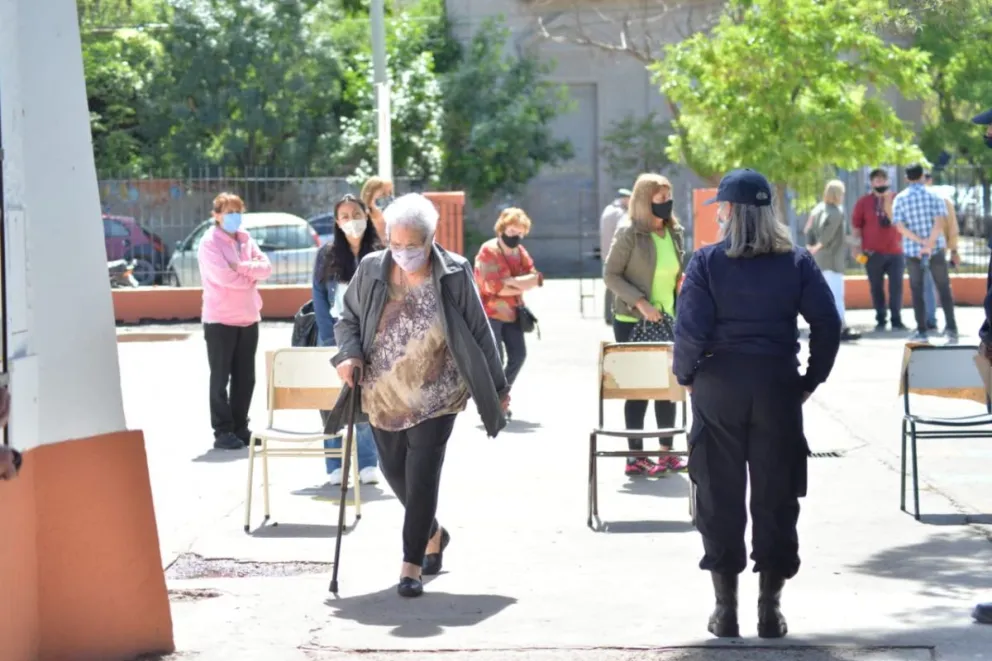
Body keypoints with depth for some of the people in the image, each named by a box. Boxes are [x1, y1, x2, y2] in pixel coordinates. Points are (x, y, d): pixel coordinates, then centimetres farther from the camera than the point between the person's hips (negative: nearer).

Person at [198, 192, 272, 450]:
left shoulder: (246, 239, 12)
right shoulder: (209, 243, -8)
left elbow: (266, 267, 1)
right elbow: (223, 276, -20)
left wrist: (241, 267, -14)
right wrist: (252, 275, -5)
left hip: (249, 318, 6)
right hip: (220, 320, -6)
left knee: (245, 378, 9)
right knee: (221, 378, 0)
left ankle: (240, 427, 18)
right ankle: (222, 432, 4)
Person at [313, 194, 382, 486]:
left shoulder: (379, 255, 4)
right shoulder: (327, 254, 6)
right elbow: (319, 296, 4)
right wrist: (329, 338, -5)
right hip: (335, 336, 1)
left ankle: (368, 464, 2)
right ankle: (335, 467, 4)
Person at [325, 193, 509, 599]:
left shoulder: (453, 274, -7)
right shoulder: (371, 271, -1)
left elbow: (479, 332, 1)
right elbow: (348, 319, 10)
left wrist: (497, 386, 6)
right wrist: (348, 354, -11)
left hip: (435, 397, -3)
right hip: (384, 397, 4)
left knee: (422, 476, -8)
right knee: (395, 471, 13)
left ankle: (412, 565, 0)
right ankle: (432, 534, 40)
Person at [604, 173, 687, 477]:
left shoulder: (675, 232, 7)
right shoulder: (629, 233, -12)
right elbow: (610, 274, -12)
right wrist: (640, 303, -20)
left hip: (667, 321, 6)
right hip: (633, 323, -6)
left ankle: (667, 452, 17)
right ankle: (636, 457, 8)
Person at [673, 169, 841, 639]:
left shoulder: (707, 261, -5)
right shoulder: (797, 262, 1)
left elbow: (690, 329, -11)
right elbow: (827, 324, -3)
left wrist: (685, 375, 4)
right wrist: (812, 379, 5)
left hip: (719, 387, -1)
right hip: (778, 388, 1)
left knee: (720, 496, 7)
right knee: (776, 496, 8)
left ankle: (726, 609, 11)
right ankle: (770, 609, 11)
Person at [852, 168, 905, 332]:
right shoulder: (863, 202, 4)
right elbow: (855, 225, 5)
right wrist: (859, 243, -2)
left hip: (895, 251, 0)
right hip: (873, 252, 0)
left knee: (896, 287, -4)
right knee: (876, 288, 3)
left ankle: (896, 320, 1)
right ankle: (880, 320, 11)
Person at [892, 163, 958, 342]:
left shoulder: (899, 199, 0)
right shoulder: (933, 196, -1)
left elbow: (900, 226, -9)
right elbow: (940, 221, -13)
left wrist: (921, 241, -12)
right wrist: (930, 243, -18)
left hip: (912, 251, 0)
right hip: (936, 249, 0)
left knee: (917, 291, 6)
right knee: (944, 288, 9)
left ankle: (921, 331, 3)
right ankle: (951, 328, 2)